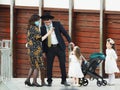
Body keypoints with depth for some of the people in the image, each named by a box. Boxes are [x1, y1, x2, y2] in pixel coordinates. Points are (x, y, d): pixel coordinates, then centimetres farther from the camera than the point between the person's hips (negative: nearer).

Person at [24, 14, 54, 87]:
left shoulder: (30, 28, 13)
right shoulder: (34, 28, -16)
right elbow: (40, 39, -17)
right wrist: (48, 34, -12)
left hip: (31, 50, 9)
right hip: (36, 50, -9)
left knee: (33, 66, 15)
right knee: (38, 65, -2)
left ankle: (28, 80, 10)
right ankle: (34, 81, 0)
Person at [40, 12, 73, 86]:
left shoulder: (57, 24, -1)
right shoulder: (42, 28, 1)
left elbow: (65, 32, 0)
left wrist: (70, 41, -11)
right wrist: (43, 51, 3)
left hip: (59, 47, 0)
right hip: (50, 48, 0)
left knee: (63, 64, 2)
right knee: (49, 65, -1)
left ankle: (64, 81, 11)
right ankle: (49, 81, 9)